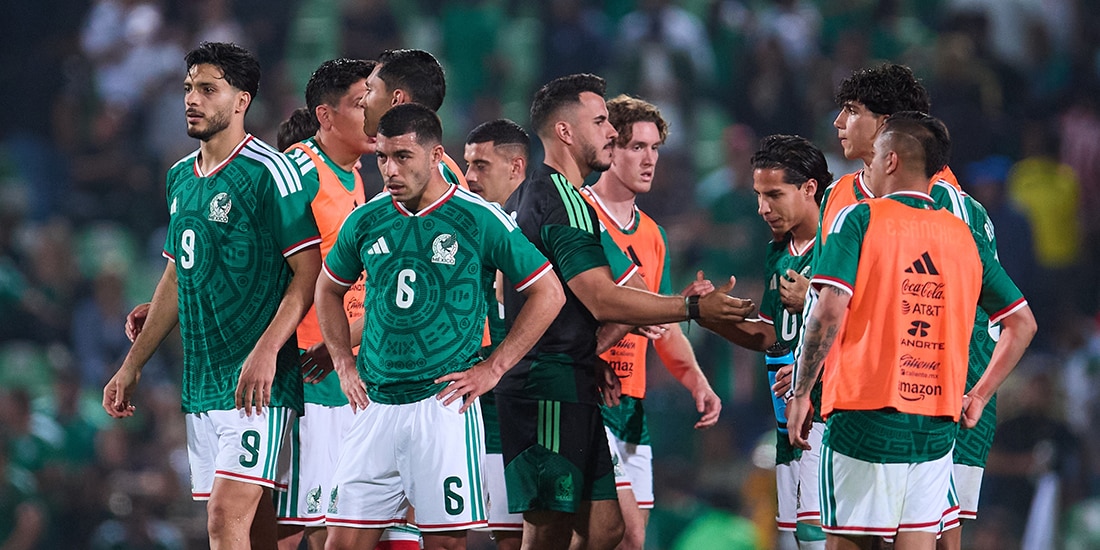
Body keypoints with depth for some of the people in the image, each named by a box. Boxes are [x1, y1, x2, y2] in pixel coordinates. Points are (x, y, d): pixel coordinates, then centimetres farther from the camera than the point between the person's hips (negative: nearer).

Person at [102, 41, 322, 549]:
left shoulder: (268, 173, -9)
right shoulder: (181, 177, 15)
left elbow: (308, 274, -12)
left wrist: (266, 350, -23)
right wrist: (132, 365, 24)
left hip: (256, 382, -8)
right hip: (200, 384, 8)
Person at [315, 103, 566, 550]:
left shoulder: (479, 220, -5)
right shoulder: (366, 221, 6)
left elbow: (548, 294, 0)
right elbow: (329, 288, 25)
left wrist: (492, 369, -3)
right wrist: (343, 365, 14)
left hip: (444, 403, -4)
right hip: (375, 407, 4)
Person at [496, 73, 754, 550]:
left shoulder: (525, 198, 20)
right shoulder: (563, 201, -13)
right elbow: (603, 300, -20)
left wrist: (588, 360, 20)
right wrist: (694, 308, -17)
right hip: (553, 391, -10)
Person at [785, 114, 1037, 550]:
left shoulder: (860, 220, -3)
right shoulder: (963, 235, 11)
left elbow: (830, 311, -15)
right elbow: (1022, 324, 15)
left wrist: (801, 392, -6)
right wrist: (978, 398, 19)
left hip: (865, 416, -4)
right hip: (936, 426, 4)